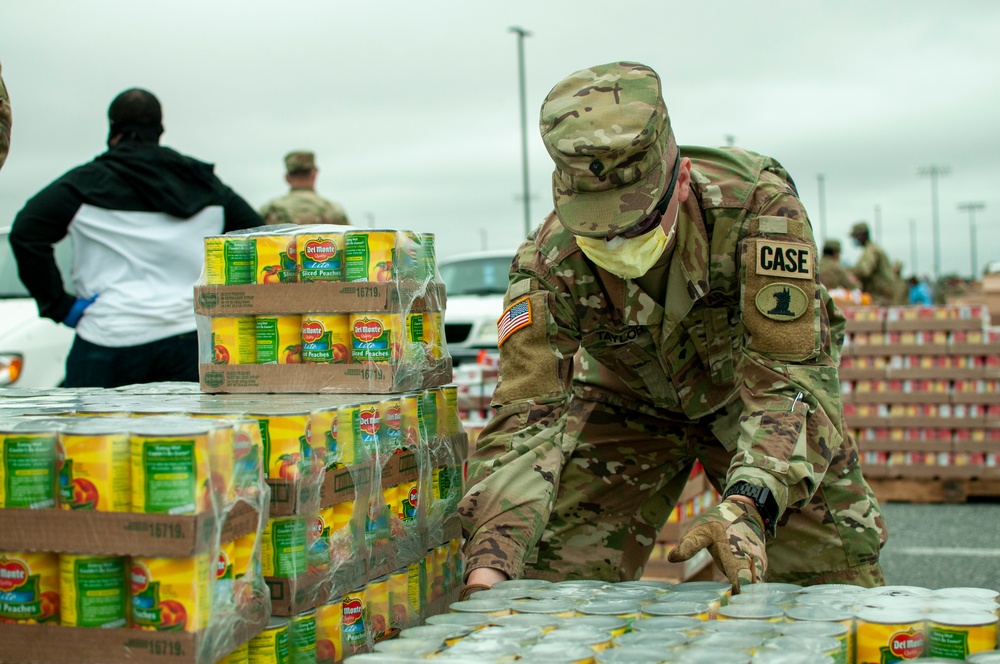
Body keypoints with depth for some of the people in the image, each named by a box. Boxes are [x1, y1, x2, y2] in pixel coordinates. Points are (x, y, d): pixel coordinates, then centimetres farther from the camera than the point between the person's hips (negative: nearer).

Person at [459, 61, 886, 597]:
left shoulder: (756, 201, -37)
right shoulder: (549, 264, -32)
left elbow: (785, 376, -39)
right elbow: (524, 417, -36)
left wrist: (746, 508, -57)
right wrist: (486, 570, -52)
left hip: (748, 388, 0)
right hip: (625, 401, 1)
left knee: (841, 581, -8)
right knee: (557, 578, -11)